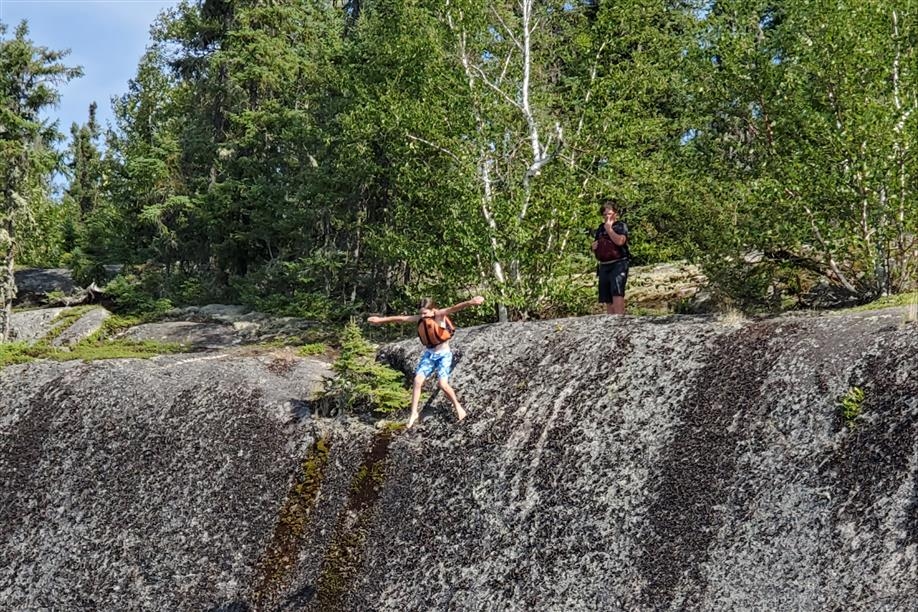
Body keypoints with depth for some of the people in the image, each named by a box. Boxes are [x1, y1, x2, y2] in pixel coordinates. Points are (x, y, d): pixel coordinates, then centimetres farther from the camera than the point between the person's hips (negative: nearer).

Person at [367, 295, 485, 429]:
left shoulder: (440, 315, -18)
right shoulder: (420, 319, -2)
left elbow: (453, 308, -38)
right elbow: (401, 318, 7)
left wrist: (470, 302, -54)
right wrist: (381, 320, 17)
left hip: (444, 355, -5)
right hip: (429, 354, 5)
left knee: (442, 383, -19)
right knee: (417, 380, -8)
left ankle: (457, 406, 5)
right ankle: (414, 413, 0)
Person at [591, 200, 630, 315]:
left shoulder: (621, 226, 2)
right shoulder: (600, 228, 20)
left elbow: (620, 241, -19)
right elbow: (594, 249, 29)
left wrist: (609, 228, -9)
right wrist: (593, 247, 6)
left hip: (618, 264, -7)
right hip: (603, 266, 7)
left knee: (617, 294, -23)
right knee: (608, 300, 7)